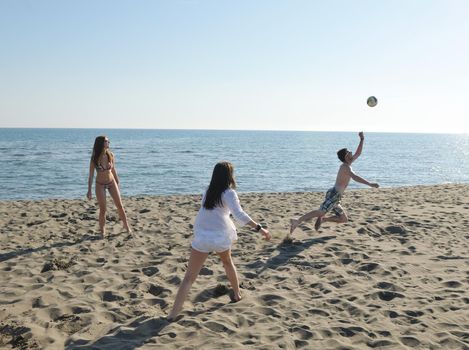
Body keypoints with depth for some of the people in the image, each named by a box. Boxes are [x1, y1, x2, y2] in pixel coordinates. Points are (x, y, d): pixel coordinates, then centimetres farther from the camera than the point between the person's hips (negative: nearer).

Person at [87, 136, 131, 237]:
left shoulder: (110, 155, -5)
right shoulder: (94, 158, -14)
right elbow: (91, 175, -8)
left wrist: (117, 183, 12)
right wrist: (89, 190, -9)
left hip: (111, 183, 3)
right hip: (100, 185, -3)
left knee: (120, 205, 6)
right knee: (103, 209, 2)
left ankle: (126, 225, 21)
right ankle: (102, 231, 19)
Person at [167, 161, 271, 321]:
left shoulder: (208, 190, 12)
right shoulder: (229, 193, -5)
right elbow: (239, 215, -20)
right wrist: (259, 228, -20)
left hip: (202, 237, 2)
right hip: (221, 237, -2)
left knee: (189, 277, 0)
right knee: (227, 262, 31)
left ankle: (173, 313, -9)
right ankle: (237, 294, 43)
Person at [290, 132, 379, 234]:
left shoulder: (347, 164, 21)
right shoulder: (345, 166, -7)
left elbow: (358, 153, 31)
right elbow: (355, 177, -25)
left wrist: (362, 139, 25)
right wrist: (370, 184, -28)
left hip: (335, 197, 10)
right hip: (334, 194, -10)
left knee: (344, 219, 12)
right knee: (321, 212, -25)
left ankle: (322, 219, -1)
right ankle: (297, 221, -34)